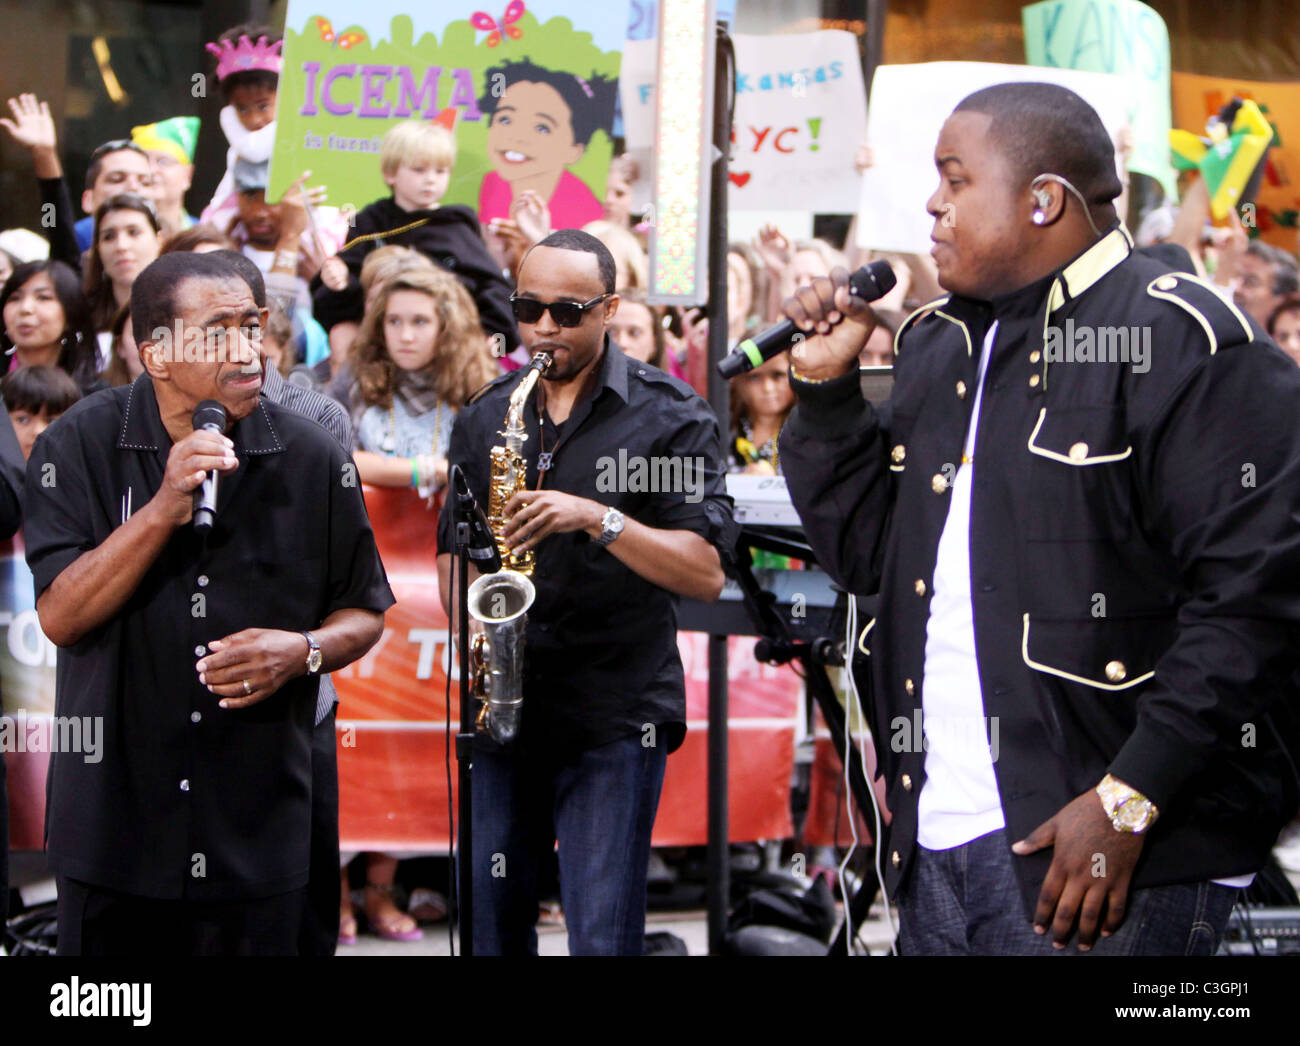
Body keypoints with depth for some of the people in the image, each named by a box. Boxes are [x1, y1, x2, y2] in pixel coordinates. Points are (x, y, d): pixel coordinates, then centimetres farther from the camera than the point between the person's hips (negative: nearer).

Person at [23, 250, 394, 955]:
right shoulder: (82, 446, -4)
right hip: (113, 821, -1)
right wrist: (165, 507, -22)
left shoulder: (310, 459, 0)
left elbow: (365, 611, 9)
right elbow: (60, 617, -12)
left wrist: (304, 652, -13)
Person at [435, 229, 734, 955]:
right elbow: (452, 546, 21)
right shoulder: (486, 417, 13)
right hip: (500, 706, 5)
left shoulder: (671, 417, -2)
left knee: (603, 936, -5)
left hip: (615, 720, -4)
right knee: (490, 924, 9)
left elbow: (706, 572, -9)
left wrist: (598, 519, -22)